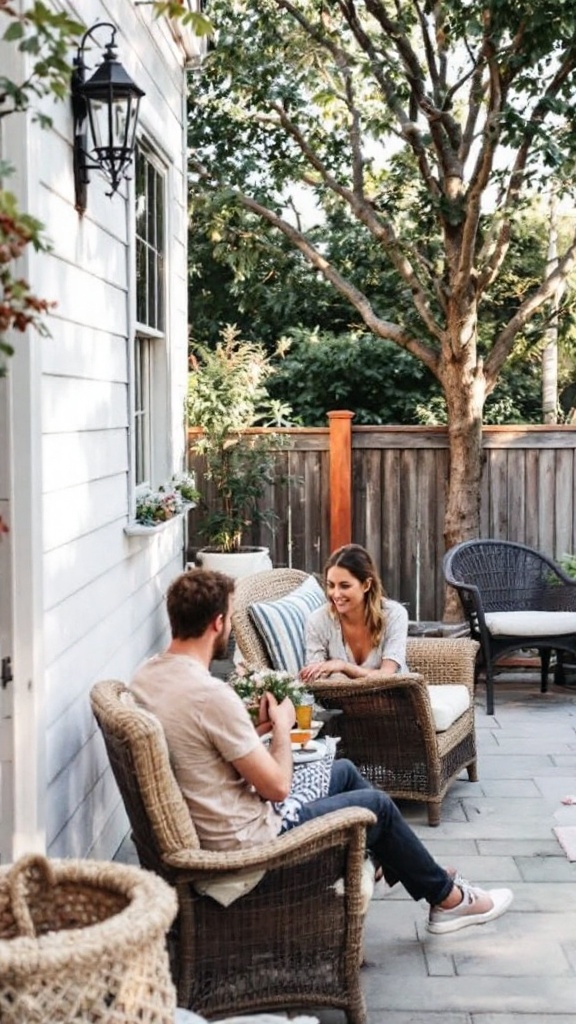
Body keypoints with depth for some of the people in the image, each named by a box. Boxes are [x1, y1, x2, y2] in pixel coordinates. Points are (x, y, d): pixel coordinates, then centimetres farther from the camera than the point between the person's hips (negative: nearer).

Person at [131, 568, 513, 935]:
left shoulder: (148, 675, -2)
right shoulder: (209, 693, -30)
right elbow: (278, 786, -22)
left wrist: (257, 725, 2)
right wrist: (282, 725, -6)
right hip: (247, 845, -9)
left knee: (345, 770, 24)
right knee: (378, 805, 10)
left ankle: (419, 872, 39)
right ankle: (448, 897, 32)